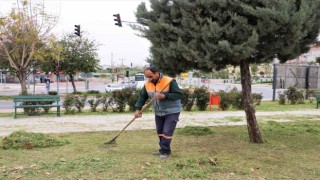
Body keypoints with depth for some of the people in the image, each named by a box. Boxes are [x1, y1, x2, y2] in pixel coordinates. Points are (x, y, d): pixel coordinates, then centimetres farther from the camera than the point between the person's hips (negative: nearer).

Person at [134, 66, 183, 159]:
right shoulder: (147, 84, -4)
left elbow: (179, 94, -24)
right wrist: (138, 109, -12)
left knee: (167, 132, -10)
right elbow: (142, 97, 2)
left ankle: (165, 151, 1)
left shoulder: (170, 81, -22)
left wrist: (164, 96, -34)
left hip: (172, 112, -6)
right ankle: (163, 150, 26)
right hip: (158, 112, 6)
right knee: (160, 132, 13)